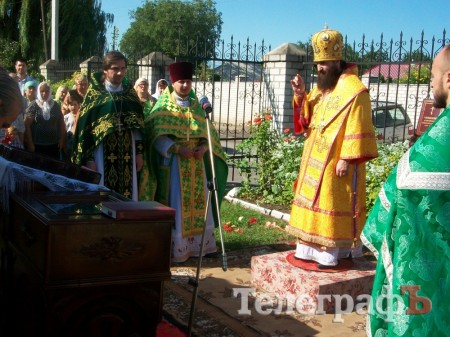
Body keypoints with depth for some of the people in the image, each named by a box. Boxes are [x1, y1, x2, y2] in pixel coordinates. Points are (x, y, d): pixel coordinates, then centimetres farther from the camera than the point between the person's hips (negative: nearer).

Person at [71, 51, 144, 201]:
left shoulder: (130, 93, 7)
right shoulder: (95, 94, -4)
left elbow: (137, 126, 10)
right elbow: (85, 127, -5)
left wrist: (139, 152, 5)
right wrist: (89, 158, -9)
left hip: (127, 153, 3)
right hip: (103, 152, -3)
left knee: (127, 193, 6)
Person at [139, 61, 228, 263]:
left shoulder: (196, 106, 13)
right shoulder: (163, 106, -2)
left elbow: (207, 132, 14)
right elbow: (156, 136, -10)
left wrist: (204, 147, -7)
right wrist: (177, 149, -21)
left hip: (196, 162, 5)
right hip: (174, 162, -5)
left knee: (197, 201, 7)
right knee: (175, 204, -5)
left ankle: (198, 244, 16)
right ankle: (175, 246, 1)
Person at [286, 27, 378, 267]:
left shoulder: (354, 90, -14)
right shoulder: (320, 87, 13)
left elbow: (358, 129, -17)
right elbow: (308, 120, 14)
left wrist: (347, 158, -20)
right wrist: (301, 96, -1)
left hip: (336, 161, -9)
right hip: (315, 159, 9)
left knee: (332, 205, -4)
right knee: (313, 203, 12)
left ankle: (331, 254, 4)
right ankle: (310, 249, 21)